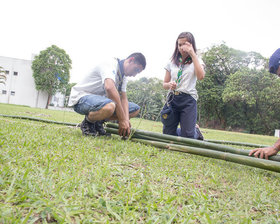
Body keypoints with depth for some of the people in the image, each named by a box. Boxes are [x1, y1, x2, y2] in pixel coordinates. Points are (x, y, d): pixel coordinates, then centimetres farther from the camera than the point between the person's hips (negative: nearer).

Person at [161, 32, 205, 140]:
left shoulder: (196, 61, 7)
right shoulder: (172, 62, 13)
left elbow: (200, 76, -15)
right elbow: (164, 84, 14)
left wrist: (193, 54, -13)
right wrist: (169, 85, -11)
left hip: (188, 99, -3)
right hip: (172, 99, 3)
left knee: (187, 137, -8)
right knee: (168, 135, 4)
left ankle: (196, 132, 28)